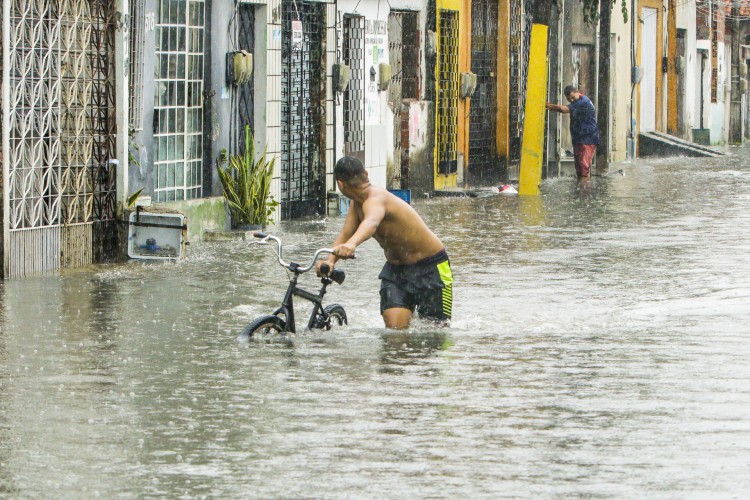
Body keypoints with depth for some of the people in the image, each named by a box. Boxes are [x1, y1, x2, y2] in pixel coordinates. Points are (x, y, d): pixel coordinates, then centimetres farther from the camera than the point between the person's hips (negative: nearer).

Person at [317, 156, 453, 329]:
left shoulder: (376, 200, -29)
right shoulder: (357, 203, 1)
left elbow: (371, 222, -52)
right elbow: (344, 235, -7)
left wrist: (351, 244, -72)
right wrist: (330, 261, -27)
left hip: (431, 269, -7)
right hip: (395, 269, 7)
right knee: (395, 329, -11)